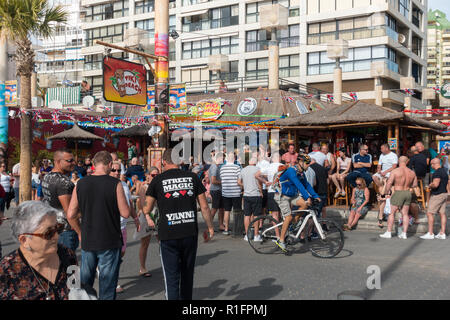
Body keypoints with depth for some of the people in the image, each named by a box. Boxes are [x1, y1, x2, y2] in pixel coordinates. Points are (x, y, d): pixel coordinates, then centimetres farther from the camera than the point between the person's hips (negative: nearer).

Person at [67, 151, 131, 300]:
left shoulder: (80, 184, -1)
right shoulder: (115, 184, -12)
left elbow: (71, 215, 0)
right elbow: (125, 213, -11)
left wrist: (80, 232, 14)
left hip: (87, 241, 4)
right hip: (110, 242, -3)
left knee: (85, 280, 20)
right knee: (107, 283, 7)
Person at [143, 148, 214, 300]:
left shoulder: (158, 180, -2)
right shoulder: (192, 177, 3)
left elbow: (147, 209, 8)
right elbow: (204, 206, 3)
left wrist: (147, 216, 31)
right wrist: (210, 227, 16)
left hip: (168, 235, -2)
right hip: (190, 233, 3)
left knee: (171, 277, 2)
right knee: (187, 274, 18)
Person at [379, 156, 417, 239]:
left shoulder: (395, 171, -12)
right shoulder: (412, 172, 4)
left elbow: (389, 183, -15)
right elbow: (415, 184, 13)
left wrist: (385, 192, -2)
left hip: (398, 193, -5)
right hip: (408, 193, 5)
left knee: (392, 213, 4)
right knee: (405, 214, 11)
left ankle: (388, 233, 6)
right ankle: (404, 233, 13)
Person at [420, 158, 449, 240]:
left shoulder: (437, 172, -18)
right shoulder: (444, 171, 14)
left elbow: (435, 184, -27)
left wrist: (430, 186, -10)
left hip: (437, 195, -10)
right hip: (444, 194, 10)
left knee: (429, 213, -5)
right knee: (442, 213, 7)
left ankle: (430, 234, -5)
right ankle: (442, 234, 8)